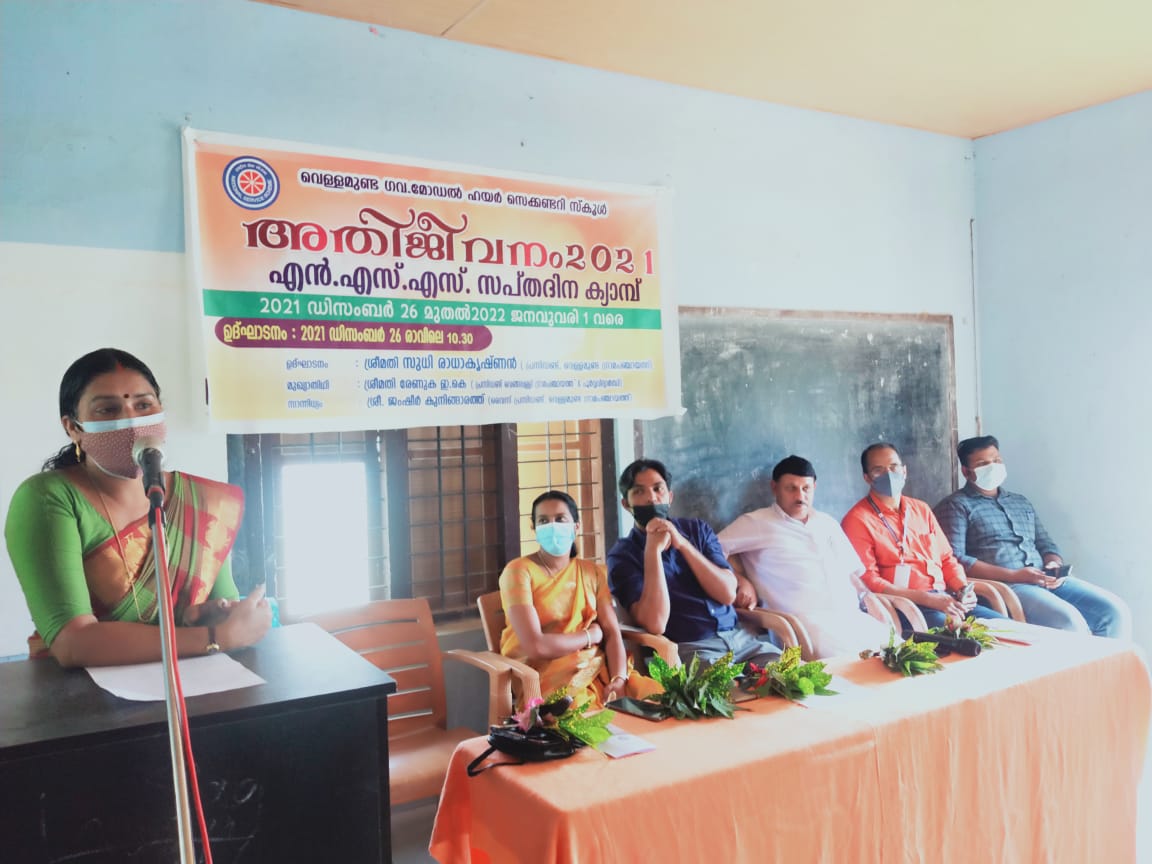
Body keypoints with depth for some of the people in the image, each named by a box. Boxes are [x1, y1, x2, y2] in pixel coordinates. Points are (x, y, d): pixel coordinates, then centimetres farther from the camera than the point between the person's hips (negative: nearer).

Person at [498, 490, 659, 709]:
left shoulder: (593, 573, 12)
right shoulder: (519, 571, -6)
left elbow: (612, 633, 3)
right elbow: (535, 646, -16)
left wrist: (619, 680, -16)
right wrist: (590, 636, -2)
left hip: (596, 669, 5)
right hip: (547, 678, -5)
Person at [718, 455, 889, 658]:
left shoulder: (827, 523, 23)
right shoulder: (757, 523, 4)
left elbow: (852, 573, 27)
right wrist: (741, 581, -8)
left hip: (851, 616, 6)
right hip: (803, 620, -6)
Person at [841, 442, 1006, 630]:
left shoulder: (922, 510, 19)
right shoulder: (857, 521, -3)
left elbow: (946, 558, 22)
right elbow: (867, 580, -11)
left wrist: (963, 590, 0)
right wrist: (926, 599, -18)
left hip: (945, 598, 7)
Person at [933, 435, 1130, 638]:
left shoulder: (1021, 502, 26)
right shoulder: (956, 506, 2)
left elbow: (1046, 545, 25)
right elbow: (954, 559, -11)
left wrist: (1054, 566, -1)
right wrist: (1014, 576, -16)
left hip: (1046, 581, 7)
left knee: (1116, 610, -10)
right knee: (1069, 621, -30)